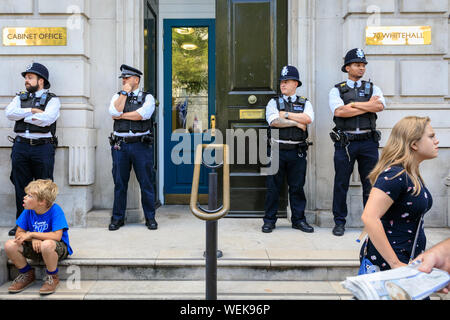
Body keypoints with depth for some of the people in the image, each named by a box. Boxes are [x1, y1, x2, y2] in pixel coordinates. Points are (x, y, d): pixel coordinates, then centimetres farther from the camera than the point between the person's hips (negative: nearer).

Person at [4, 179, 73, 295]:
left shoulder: (55, 210, -20)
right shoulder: (28, 211, -4)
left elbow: (57, 236, -28)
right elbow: (19, 234, 1)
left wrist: (31, 234, -21)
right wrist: (33, 239, -21)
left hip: (58, 247, -6)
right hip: (36, 247, 6)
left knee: (47, 244, -40)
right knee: (9, 245, -14)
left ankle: (52, 277, -11)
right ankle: (27, 274, 10)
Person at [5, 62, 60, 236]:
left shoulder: (52, 99, 4)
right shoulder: (20, 97, 18)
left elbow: (46, 119, -14)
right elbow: (9, 113, 0)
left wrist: (23, 116, -3)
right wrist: (32, 111, -8)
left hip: (43, 146, -4)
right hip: (20, 145, 4)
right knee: (21, 187, 9)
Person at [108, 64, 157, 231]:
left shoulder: (147, 97, 6)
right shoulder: (117, 96, 14)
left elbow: (143, 114, -13)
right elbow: (115, 111, -7)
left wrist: (122, 115, -4)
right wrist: (124, 92, -3)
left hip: (141, 144, -2)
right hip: (120, 145, 2)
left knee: (146, 183, 2)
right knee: (119, 183, 6)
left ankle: (150, 218, 13)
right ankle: (117, 218, 17)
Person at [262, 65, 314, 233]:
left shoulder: (305, 103, 12)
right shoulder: (274, 102, 8)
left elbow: (308, 119, -9)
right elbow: (274, 121, -10)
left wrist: (286, 114, -6)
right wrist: (297, 123, -6)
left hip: (298, 151, 1)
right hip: (278, 150, -1)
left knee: (297, 187, 7)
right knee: (273, 187, 3)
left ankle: (298, 219, 19)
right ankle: (269, 220, 14)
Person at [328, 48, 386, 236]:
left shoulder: (372, 88, 14)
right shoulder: (336, 90, 7)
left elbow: (380, 106, -7)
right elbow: (339, 111, -13)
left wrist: (354, 104, -9)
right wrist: (368, 105, -8)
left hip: (368, 142, 2)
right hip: (344, 142, -2)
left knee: (370, 184, 7)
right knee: (341, 184, 3)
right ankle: (339, 222, 15)